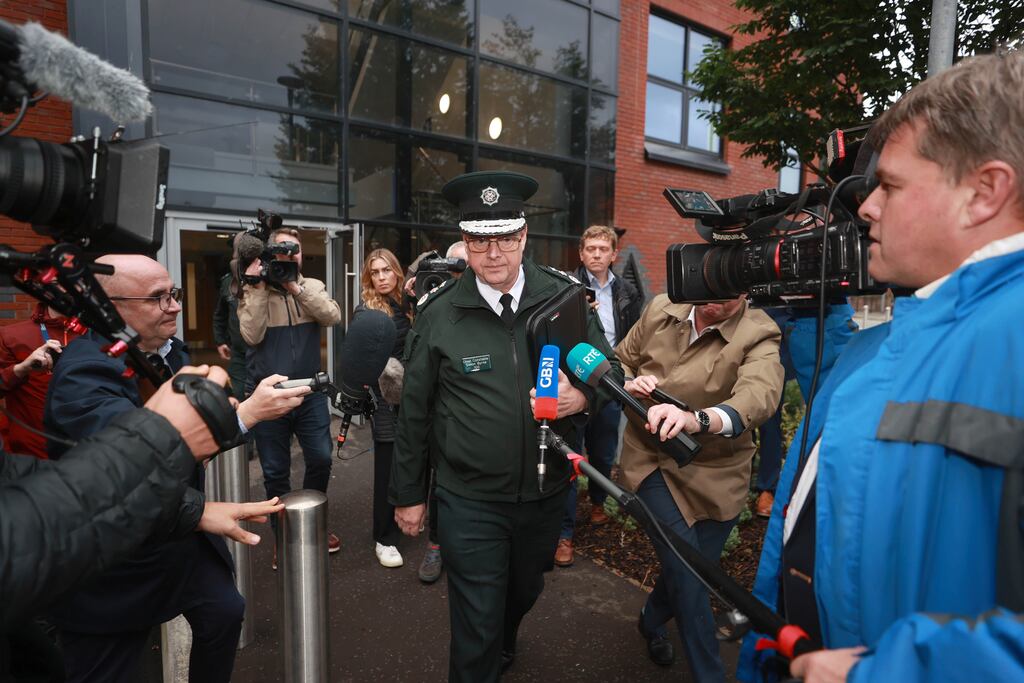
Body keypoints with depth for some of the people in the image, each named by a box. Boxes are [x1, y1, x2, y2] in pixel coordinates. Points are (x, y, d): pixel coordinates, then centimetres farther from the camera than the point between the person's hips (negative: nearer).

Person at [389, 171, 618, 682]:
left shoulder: (565, 297, -8)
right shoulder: (438, 314, -11)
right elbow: (415, 410, -4)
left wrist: (583, 395, -21)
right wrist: (408, 493, 3)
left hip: (546, 492, 4)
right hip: (469, 501, -3)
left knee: (523, 595, 29)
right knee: (476, 627, 8)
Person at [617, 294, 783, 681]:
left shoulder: (758, 335, -15)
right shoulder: (660, 310, -4)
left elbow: (760, 394, -36)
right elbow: (620, 361, 9)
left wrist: (697, 419, -55)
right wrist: (630, 384, -16)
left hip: (716, 474, 0)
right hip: (652, 462, 1)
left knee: (692, 569, 14)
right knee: (686, 569, -10)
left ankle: (652, 620, 48)